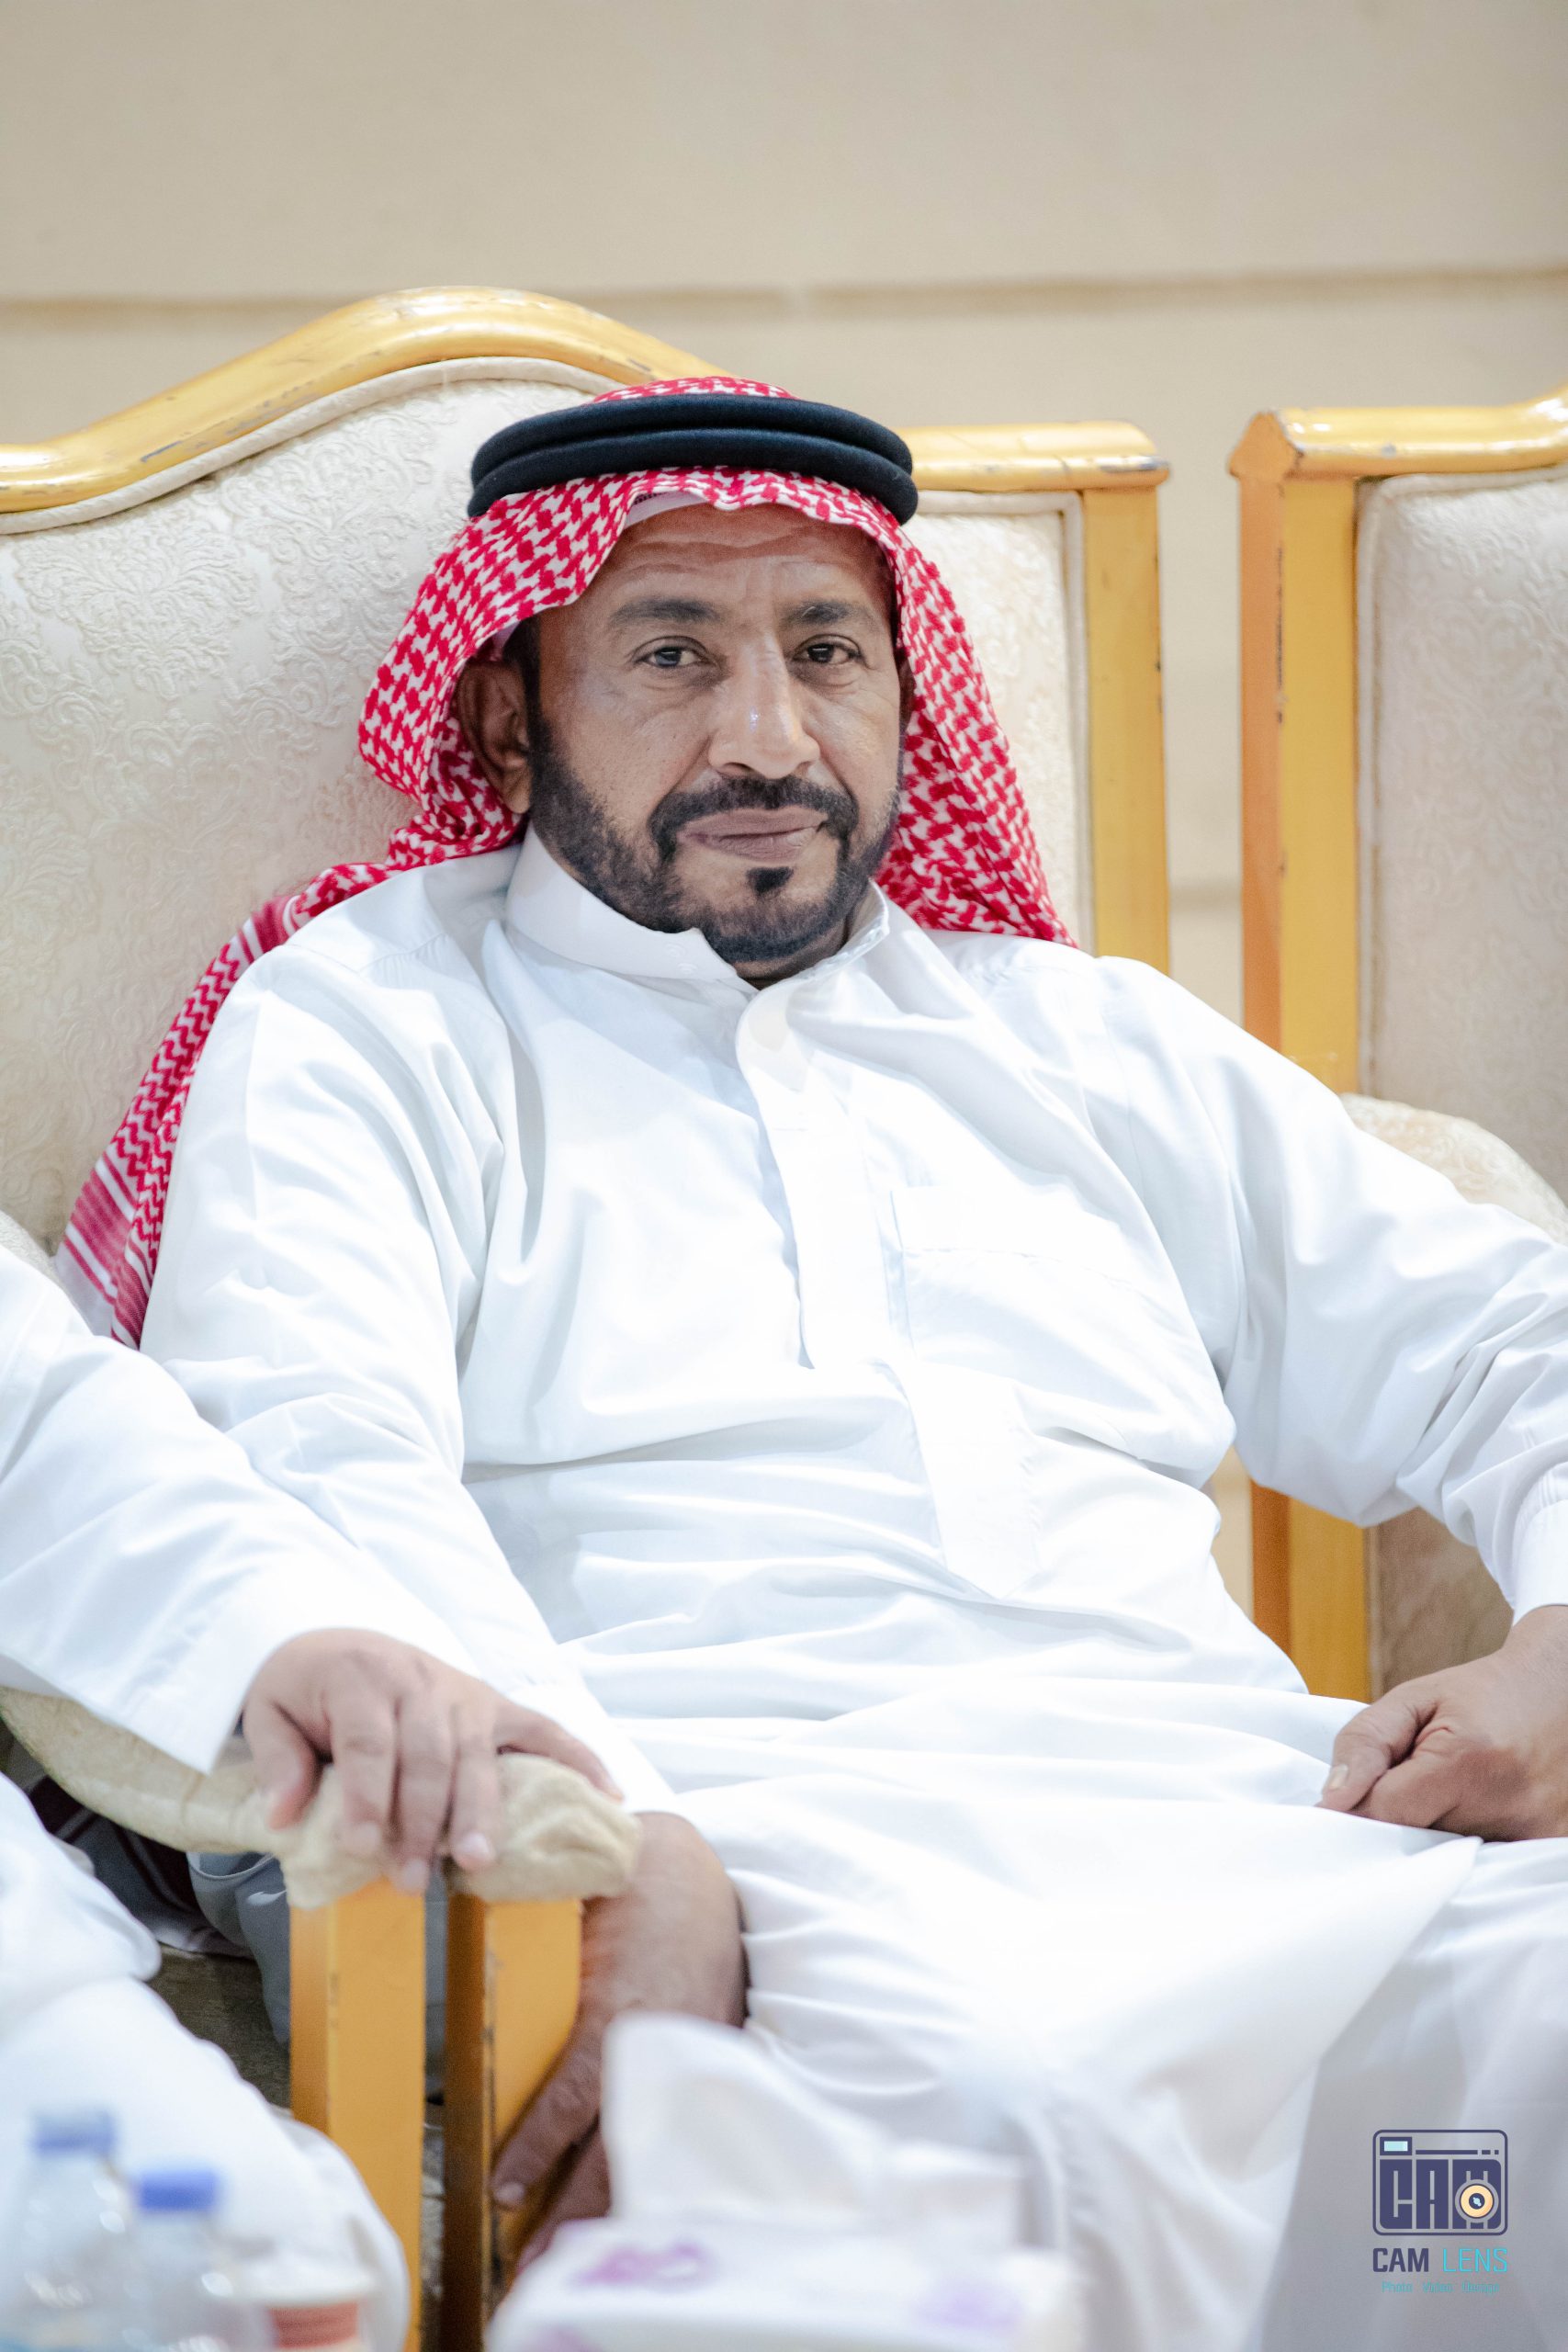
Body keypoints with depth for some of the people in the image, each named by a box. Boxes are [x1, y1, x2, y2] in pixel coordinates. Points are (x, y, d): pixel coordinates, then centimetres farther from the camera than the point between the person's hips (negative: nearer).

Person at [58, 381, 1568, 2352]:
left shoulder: (1096, 1042, 30)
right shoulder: (362, 1025, 15)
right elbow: (314, 1469, -4)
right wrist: (619, 1848, -22)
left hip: (1261, 1805, 4)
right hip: (759, 1842, -4)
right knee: (1007, 2107, -39)